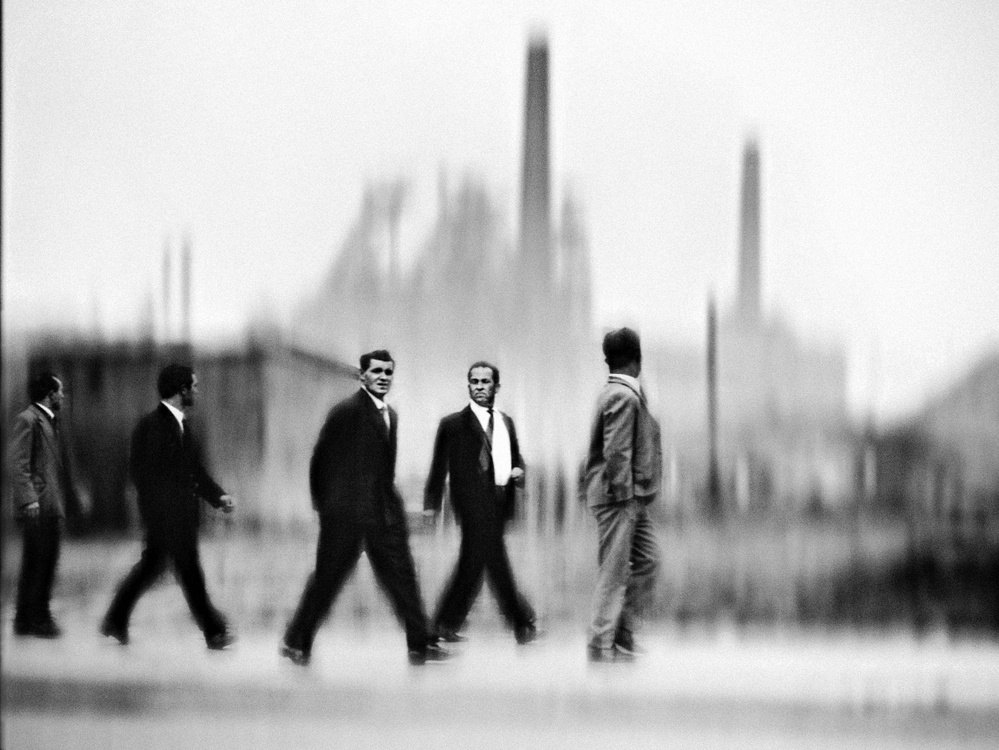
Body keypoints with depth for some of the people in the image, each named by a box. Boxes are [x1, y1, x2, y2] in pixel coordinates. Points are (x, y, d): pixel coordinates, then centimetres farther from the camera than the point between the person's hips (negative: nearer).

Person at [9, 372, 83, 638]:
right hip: (39, 506, -9)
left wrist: (73, 500, 20)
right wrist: (29, 499, -22)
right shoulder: (27, 420, -8)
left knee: (36, 565, 11)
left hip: (53, 506, 9)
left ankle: (26, 619, 15)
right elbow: (20, 464, -15)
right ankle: (37, 618, -6)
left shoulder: (51, 422, 20)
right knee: (42, 563, -9)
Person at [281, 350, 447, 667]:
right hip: (346, 514, -7)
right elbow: (320, 460, -7)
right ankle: (296, 643, 13)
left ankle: (420, 645, 4)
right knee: (327, 578, 1)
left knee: (402, 576, 3)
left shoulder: (390, 414, 14)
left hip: (385, 512, 7)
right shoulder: (346, 411, -11)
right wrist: (323, 504, -3)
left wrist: (390, 502, 15)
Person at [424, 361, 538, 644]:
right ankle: (522, 623, -6)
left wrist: (518, 472, 2)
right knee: (496, 561, -10)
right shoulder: (453, 424, 0)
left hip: (500, 502, 6)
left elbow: (516, 459, 26)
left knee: (472, 564, 8)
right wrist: (431, 505, -6)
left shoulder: (506, 422, 18)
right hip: (474, 501, -6)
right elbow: (439, 468, 0)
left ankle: (446, 624, 16)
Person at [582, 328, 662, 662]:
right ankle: (601, 645, 0)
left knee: (646, 560, 14)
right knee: (614, 572, -5)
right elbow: (616, 453, -22)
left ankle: (623, 637, 17)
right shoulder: (624, 397, -17)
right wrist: (623, 495, -19)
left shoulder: (616, 393, 14)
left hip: (633, 498, 10)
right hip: (619, 496, -10)